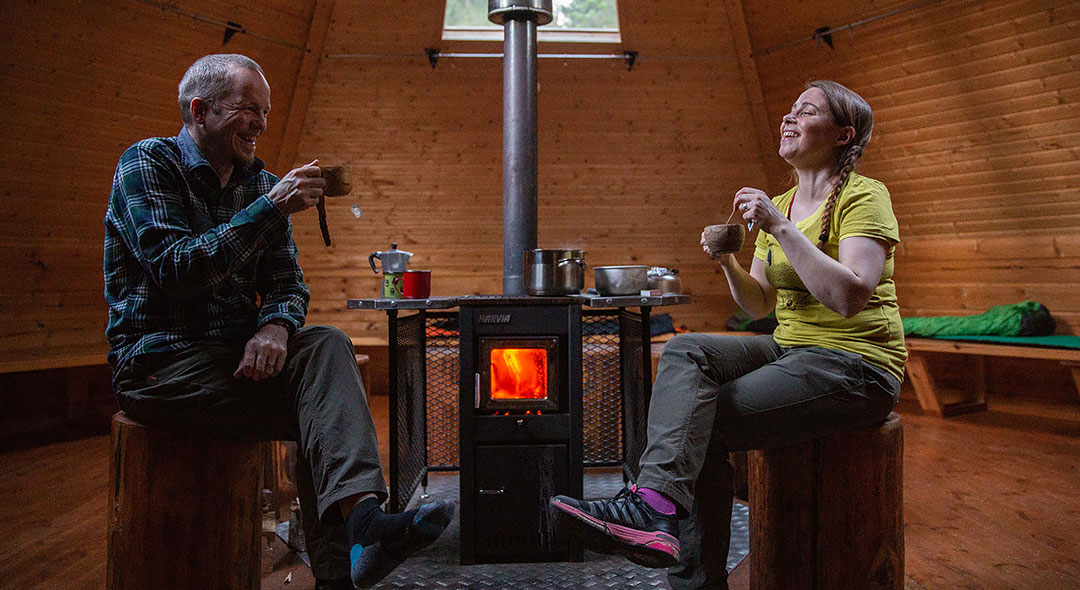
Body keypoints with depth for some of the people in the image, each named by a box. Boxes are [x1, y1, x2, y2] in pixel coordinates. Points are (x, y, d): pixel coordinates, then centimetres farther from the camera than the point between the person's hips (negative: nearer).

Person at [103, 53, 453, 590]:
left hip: (237, 352, 5)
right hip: (160, 361, -5)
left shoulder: (260, 184, 13)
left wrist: (276, 325, -18)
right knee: (327, 410, -23)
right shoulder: (147, 163, -4)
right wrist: (271, 209, -23)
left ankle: (359, 512, -35)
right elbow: (174, 270, -20)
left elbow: (288, 284, 7)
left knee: (329, 345, -25)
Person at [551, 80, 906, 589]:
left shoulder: (863, 196, -7)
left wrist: (780, 228, -23)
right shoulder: (779, 204, 15)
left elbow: (851, 297, -22)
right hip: (790, 350, 6)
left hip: (857, 365, -6)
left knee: (704, 421, -25)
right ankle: (657, 506, -29)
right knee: (684, 350, -21)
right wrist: (729, 264, -5)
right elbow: (761, 305, 15)